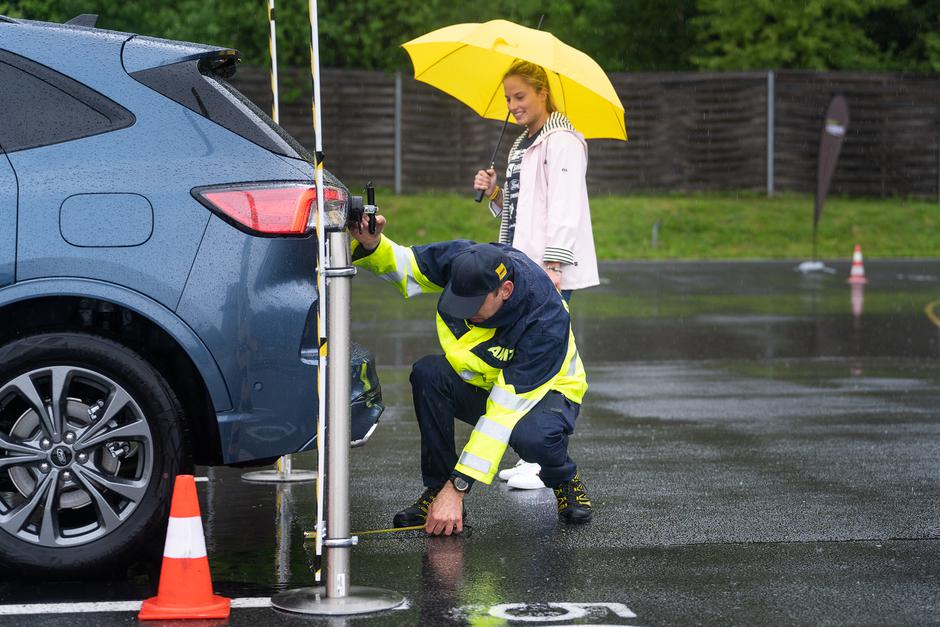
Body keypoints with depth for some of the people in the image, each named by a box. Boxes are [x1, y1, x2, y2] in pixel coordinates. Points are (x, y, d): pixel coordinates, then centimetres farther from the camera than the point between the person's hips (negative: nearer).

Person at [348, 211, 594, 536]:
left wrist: (458, 487, -37)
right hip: (478, 384, 5)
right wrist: (370, 244, -31)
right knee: (427, 373, -28)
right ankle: (436, 488, -14)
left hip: (545, 390, -4)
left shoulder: (546, 321, -36)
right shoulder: (460, 260, -24)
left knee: (529, 436, -39)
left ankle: (565, 480, -3)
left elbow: (505, 411, -37)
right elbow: (404, 264, -5)